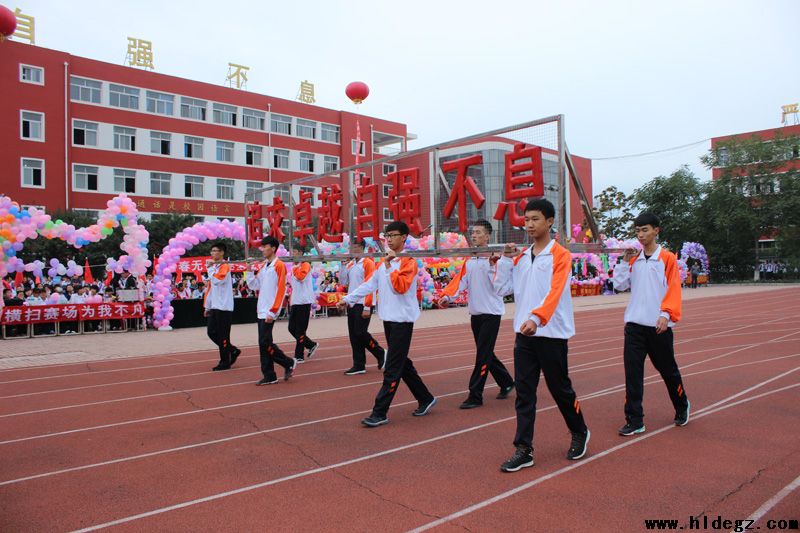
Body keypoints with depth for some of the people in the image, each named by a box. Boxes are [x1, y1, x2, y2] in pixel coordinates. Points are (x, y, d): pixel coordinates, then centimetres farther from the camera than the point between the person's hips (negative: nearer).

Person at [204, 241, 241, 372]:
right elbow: (210, 288, 19)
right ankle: (232, 351, 21)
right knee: (211, 333, 9)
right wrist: (207, 306, 19)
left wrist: (210, 267, -17)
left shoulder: (225, 267, -10)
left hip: (224, 307, -9)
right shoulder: (213, 267, 16)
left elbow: (217, 280, -28)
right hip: (214, 307, 9)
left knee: (223, 336, -3)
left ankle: (225, 362, 7)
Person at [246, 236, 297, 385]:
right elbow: (254, 286, 16)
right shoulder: (262, 266, 15)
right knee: (263, 344, 8)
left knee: (265, 342, -10)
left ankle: (289, 363, 8)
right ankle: (269, 376, 14)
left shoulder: (279, 266, -10)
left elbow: (281, 290, -15)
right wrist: (251, 271, 1)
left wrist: (272, 311, -20)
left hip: (269, 312, -8)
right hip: (261, 311, 8)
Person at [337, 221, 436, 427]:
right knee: (403, 364, 14)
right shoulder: (383, 262, 13)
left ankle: (379, 413, -2)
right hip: (388, 319, 8)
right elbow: (370, 284, 15)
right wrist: (348, 299, 12)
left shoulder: (408, 261, -10)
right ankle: (426, 399, 28)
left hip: (402, 320, -8)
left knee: (392, 369, -5)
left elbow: (401, 287, -22)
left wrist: (389, 266, -22)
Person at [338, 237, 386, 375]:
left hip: (362, 305, -8)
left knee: (360, 333, -10)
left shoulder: (368, 263, -10)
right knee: (353, 335, 6)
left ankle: (381, 354, 11)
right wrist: (343, 265, 3)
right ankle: (359, 365, 13)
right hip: (351, 304, 8)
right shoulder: (350, 264, 13)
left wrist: (367, 307, -19)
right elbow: (343, 282, 15)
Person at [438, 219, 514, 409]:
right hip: (475, 313, 7)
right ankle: (506, 383, 34)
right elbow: (461, 280, 3)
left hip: (491, 312, -7)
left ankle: (475, 396, 1)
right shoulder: (469, 259, 9)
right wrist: (447, 296, -11)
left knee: (483, 355, -5)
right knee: (485, 353, 16)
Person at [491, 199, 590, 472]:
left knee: (560, 389, 10)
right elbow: (502, 289, 8)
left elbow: (555, 292, -21)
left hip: (552, 334, -5)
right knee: (524, 392, 4)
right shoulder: (521, 257, 10)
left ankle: (580, 433, 34)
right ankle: (524, 449, 11)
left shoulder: (560, 255, -7)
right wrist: (505, 258, 0)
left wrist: (536, 318, -37)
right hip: (524, 334, 5)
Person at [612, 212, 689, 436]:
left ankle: (682, 407, 39)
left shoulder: (668, 258, -3)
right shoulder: (633, 258, 8)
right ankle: (634, 420, 4)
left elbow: (673, 289, -7)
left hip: (658, 325, -3)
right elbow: (620, 285, 4)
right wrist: (625, 261, -4)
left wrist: (666, 314, -19)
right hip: (634, 324, 3)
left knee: (667, 369, 13)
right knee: (632, 372, -3)